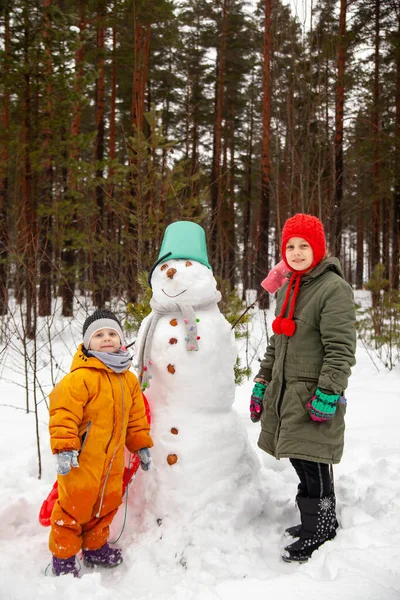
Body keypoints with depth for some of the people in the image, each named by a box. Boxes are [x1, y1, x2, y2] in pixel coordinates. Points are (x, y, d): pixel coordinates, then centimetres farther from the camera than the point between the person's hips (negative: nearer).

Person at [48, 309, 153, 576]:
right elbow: (64, 412, -22)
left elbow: (136, 416, 15)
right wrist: (64, 448, -27)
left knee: (107, 504, 18)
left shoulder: (129, 379, 7)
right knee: (74, 505, 3)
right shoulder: (80, 376, -18)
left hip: (112, 459, 7)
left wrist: (142, 445, 14)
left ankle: (96, 547, 39)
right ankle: (63, 555, 22)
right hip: (82, 458, -7)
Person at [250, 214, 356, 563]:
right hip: (285, 392, 8)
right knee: (300, 463, 12)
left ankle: (319, 532, 13)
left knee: (314, 465, -2)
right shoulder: (288, 290, 15)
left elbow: (341, 349, -16)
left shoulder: (334, 288, -11)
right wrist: (262, 384, 19)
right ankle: (313, 521, 27)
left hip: (314, 395, -7)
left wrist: (327, 395, -20)